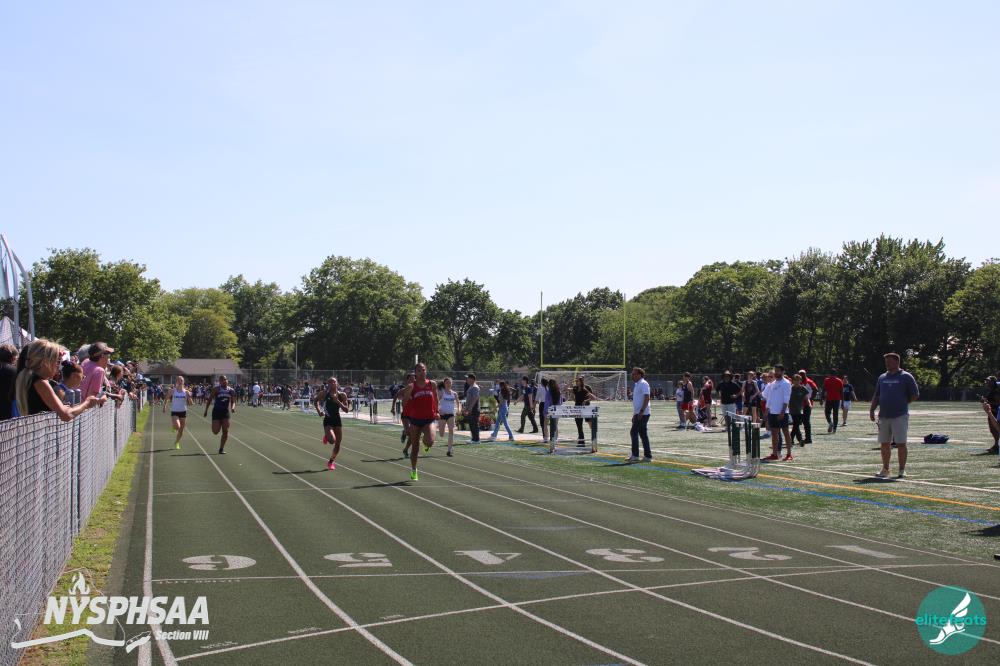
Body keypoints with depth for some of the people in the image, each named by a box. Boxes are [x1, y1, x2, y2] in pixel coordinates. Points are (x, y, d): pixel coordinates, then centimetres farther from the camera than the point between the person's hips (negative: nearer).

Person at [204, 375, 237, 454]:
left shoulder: (231, 391, 3)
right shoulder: (216, 389, -5)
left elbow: (233, 402, 7)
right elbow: (209, 399, 0)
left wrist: (233, 408, -15)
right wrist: (206, 410, -4)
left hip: (226, 411, 2)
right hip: (216, 411, -2)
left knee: (225, 431, -5)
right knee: (215, 432, -6)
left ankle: (221, 448, 4)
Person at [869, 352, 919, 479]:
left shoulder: (906, 377, 0)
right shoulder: (882, 377, 15)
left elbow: (915, 395, 1)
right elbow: (876, 396, 19)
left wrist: (902, 403, 0)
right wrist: (872, 410, 9)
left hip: (900, 416, -5)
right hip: (883, 416, 5)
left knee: (901, 443, -4)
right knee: (884, 443, 7)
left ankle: (902, 470, 4)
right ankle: (885, 470, 16)